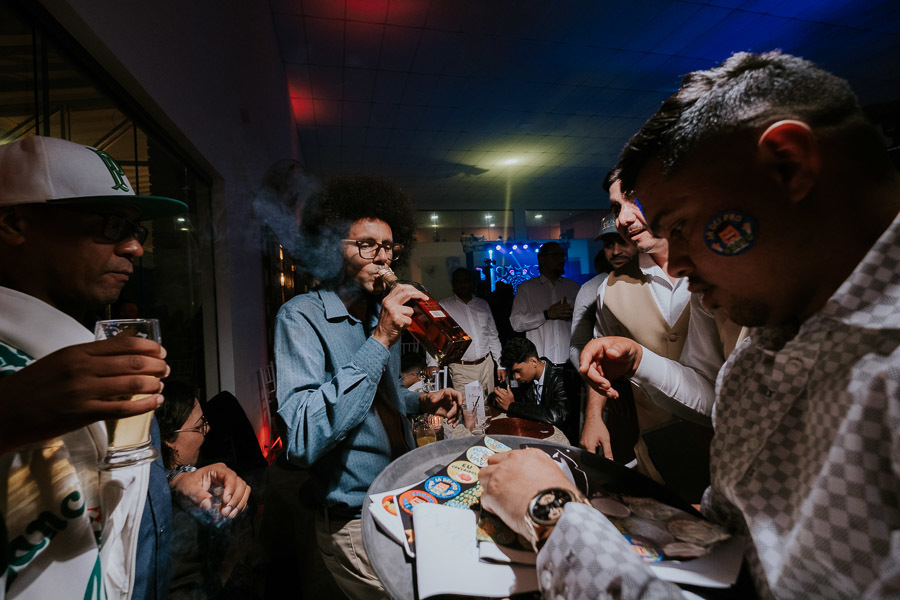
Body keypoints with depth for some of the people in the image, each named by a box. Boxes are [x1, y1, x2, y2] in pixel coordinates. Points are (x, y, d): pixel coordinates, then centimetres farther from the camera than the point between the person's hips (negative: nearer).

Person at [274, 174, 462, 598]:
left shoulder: (382, 313, 6)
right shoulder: (301, 318, -18)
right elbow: (303, 442, -32)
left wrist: (423, 402, 0)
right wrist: (379, 342, -31)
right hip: (354, 521, -7)